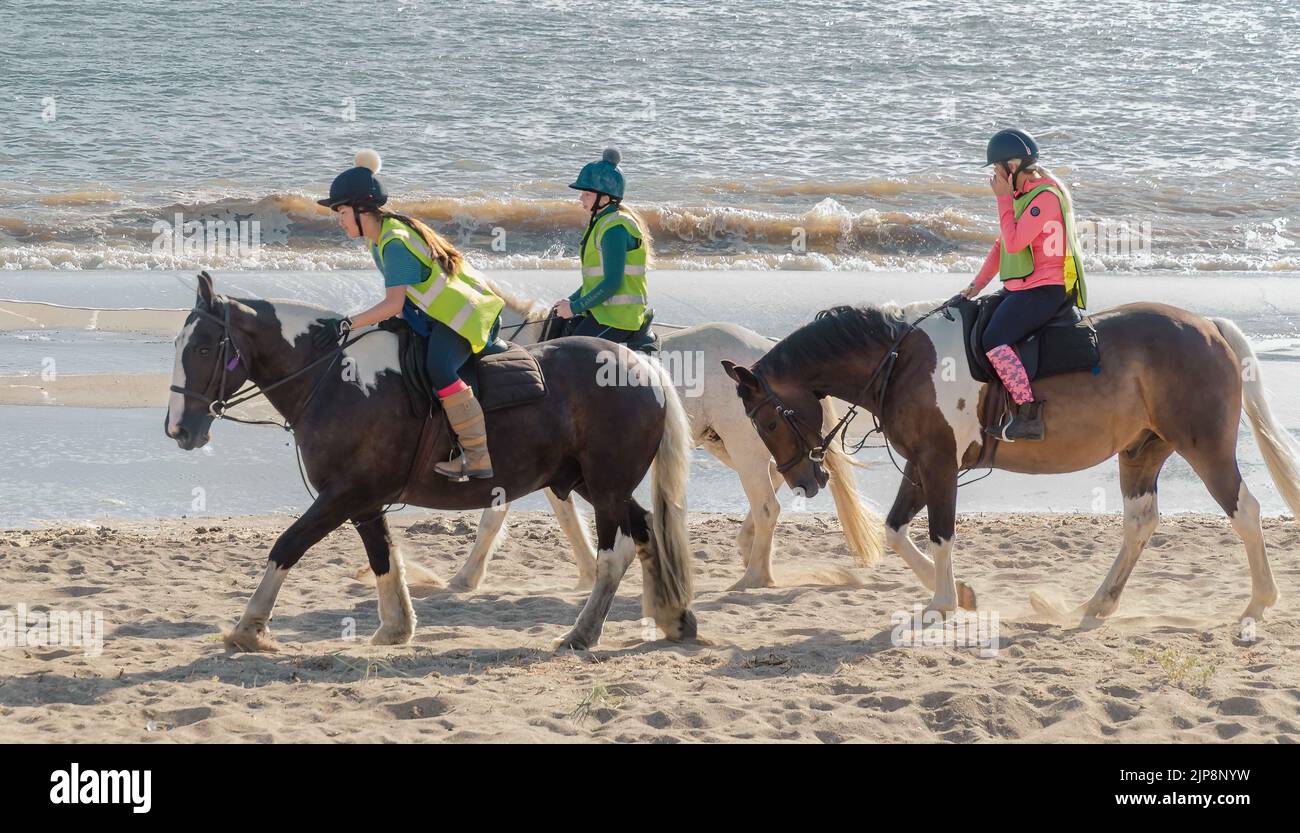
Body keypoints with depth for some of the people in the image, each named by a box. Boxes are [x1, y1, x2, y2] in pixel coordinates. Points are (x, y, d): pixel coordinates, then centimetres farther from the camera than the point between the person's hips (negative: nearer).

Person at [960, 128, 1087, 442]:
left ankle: (1028, 414, -25)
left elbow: (1014, 242, -23)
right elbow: (1002, 244, 20)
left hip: (1043, 291, -11)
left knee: (994, 340, -23)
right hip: (1022, 288, 11)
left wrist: (1004, 199, -15)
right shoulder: (1021, 195, 16)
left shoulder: (1045, 197, -17)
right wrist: (977, 284, 14)